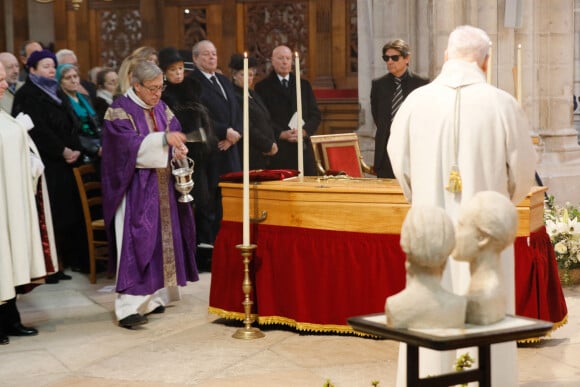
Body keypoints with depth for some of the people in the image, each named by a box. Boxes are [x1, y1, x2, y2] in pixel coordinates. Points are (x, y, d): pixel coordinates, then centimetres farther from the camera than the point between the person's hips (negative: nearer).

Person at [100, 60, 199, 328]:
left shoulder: (160, 108, 12)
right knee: (136, 242, -13)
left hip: (162, 185, 8)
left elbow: (175, 133, 13)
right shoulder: (120, 110, -10)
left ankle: (152, 296, 19)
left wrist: (178, 149, -10)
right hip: (136, 188, -7)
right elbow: (128, 143, -22)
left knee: (162, 238, 9)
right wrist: (163, 138, -31)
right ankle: (129, 306, -14)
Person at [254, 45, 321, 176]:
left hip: (303, 149, 4)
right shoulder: (263, 87, 5)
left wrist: (304, 131, -6)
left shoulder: (304, 85, 16)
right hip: (277, 149, -3)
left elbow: (316, 115, 12)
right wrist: (281, 134, -14)